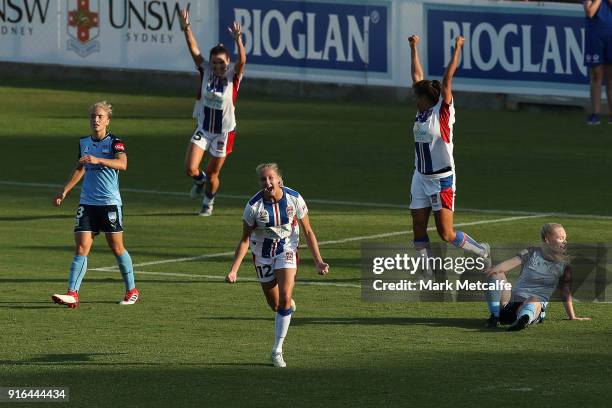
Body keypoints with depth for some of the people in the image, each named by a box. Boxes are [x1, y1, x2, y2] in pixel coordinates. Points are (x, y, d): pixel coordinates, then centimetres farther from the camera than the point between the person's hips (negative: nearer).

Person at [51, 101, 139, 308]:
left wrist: (98, 160, -40)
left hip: (110, 203, -4)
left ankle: (132, 291, 20)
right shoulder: (83, 143, 10)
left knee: (117, 247, 4)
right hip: (87, 203, 4)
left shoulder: (114, 142, -7)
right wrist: (64, 191, 25)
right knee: (81, 248, -5)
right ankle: (72, 293, -12)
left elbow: (122, 164, -27)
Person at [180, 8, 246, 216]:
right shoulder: (206, 71, -5)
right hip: (203, 129, 2)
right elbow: (194, 49, -14)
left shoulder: (233, 76, -12)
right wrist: (186, 29, -28)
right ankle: (200, 180, 29)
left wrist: (238, 39, -47)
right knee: (190, 169, -9)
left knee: (212, 175, 9)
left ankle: (208, 201, 40)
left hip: (224, 133, -2)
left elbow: (242, 60, -31)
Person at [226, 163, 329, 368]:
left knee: (285, 299, -17)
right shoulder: (254, 205, -21)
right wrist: (233, 270, -16)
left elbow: (307, 231, -5)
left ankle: (277, 351, -7)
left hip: (287, 249, 0)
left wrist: (318, 261, -8)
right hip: (262, 253, 0)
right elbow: (245, 240, -10)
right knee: (275, 304, 7)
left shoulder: (294, 198, -18)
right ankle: (287, 303, 47)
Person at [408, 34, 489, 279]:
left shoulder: (442, 112, -9)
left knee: (446, 233, -6)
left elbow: (447, 79, -15)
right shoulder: (422, 112, 7)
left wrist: (457, 49, -15)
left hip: (441, 179, -7)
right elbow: (417, 76, 15)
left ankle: (482, 251, 17)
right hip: (421, 177, 7)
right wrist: (414, 48, 19)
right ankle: (428, 274, 7)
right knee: (418, 229, 1)